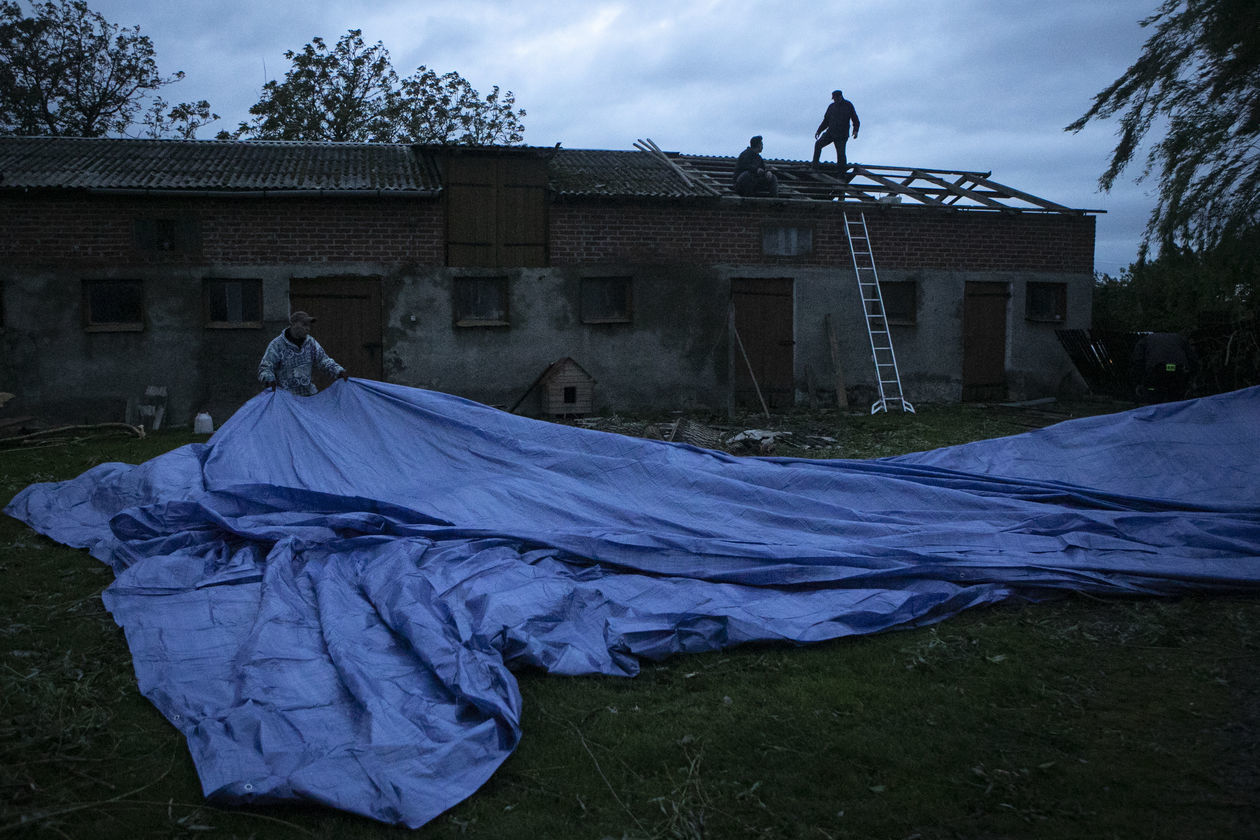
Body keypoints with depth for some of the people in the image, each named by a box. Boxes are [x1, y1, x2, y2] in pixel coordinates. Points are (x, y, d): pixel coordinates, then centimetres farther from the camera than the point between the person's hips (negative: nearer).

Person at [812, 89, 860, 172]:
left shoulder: (848, 105, 0)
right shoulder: (831, 106, 9)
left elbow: (855, 120, 1)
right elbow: (826, 121, 17)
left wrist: (855, 130, -15)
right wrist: (819, 131, 8)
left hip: (841, 135, -4)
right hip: (830, 132, 4)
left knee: (841, 153, -9)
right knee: (818, 144, -13)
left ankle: (842, 172, 3)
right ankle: (815, 164, -6)